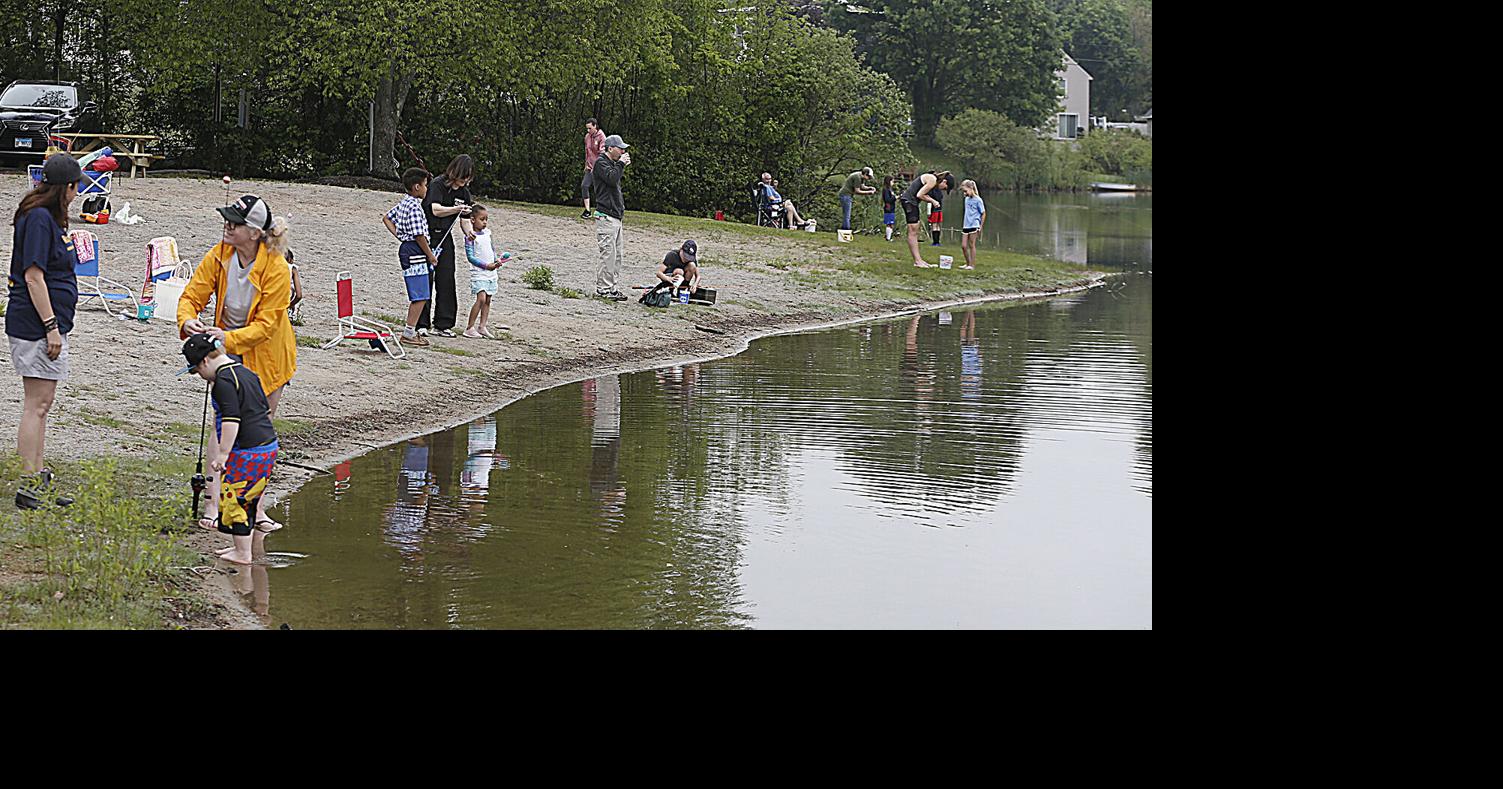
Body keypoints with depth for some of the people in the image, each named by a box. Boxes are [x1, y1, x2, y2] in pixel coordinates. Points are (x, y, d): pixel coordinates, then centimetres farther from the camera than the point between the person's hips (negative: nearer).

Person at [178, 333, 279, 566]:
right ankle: (241, 546, 26)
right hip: (269, 446, 10)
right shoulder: (247, 374, 15)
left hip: (246, 452, -10)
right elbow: (266, 412, 22)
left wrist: (223, 454, -21)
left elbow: (231, 420, -23)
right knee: (247, 499, 18)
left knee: (233, 498, 0)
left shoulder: (223, 381, -14)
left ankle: (242, 553, 3)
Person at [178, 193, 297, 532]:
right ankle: (213, 506, -7)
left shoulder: (277, 269, -24)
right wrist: (188, 321, -30)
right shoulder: (218, 256, -13)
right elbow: (192, 296, -8)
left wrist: (228, 338, -37)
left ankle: (257, 507, 17)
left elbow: (265, 325, -24)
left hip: (265, 355, -2)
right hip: (226, 352, 2)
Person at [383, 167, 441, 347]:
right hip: (415, 252, -10)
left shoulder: (403, 203, 13)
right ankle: (409, 333, -8)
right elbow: (419, 235, -19)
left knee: (419, 296, 15)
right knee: (421, 296, -8)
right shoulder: (415, 207, -17)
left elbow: (386, 219, 24)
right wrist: (431, 255, -10)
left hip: (406, 249, 10)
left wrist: (399, 235, 16)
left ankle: (411, 330, 19)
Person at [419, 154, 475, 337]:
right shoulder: (437, 185, -13)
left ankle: (443, 325, 6)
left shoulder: (463, 192, 7)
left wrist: (468, 232, -11)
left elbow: (464, 219, 11)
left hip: (445, 237, 6)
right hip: (427, 236, -6)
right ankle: (421, 324, 0)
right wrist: (456, 209, -41)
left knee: (446, 281, 1)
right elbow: (436, 210, -27)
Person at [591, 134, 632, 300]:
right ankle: (603, 288, -9)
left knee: (618, 254, 10)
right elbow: (612, 178, -22)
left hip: (616, 216, 10)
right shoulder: (601, 163, -7)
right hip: (606, 216, -10)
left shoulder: (613, 164, 22)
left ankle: (611, 286, 14)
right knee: (608, 253, -11)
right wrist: (621, 164, -12)